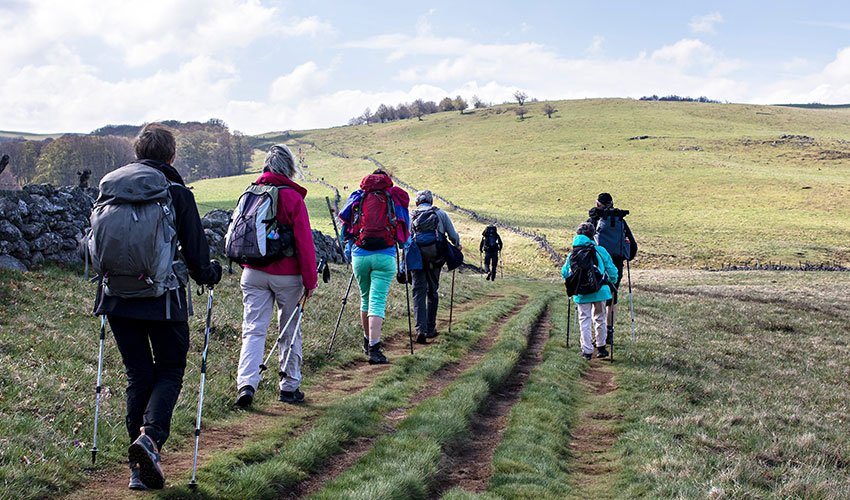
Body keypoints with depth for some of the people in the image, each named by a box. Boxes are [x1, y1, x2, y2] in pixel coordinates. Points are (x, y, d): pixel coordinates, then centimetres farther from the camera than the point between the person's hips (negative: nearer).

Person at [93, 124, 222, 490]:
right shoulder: (177, 193, -5)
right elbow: (195, 251, -3)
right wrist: (210, 274, 17)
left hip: (118, 296, 4)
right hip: (162, 300, -3)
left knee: (138, 375, 11)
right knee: (170, 371, 10)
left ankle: (140, 467, 9)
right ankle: (150, 436, -17)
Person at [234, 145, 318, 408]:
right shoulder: (292, 198, -10)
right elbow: (304, 241, -11)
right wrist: (310, 280, -5)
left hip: (253, 273, 3)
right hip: (287, 275, -3)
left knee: (253, 329, 2)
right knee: (290, 331, 10)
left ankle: (246, 384, -15)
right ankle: (289, 388, 17)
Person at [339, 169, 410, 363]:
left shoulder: (357, 197, 13)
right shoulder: (396, 197, 10)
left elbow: (345, 219, 15)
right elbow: (405, 228, 15)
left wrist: (349, 247, 26)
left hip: (359, 254, 2)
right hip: (385, 256, -2)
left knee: (365, 298, 20)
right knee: (378, 301, -4)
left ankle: (367, 342, 30)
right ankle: (374, 349, -14)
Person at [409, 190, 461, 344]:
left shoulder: (411, 216, 9)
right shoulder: (441, 214, 9)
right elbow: (453, 236, 8)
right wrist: (458, 246, 29)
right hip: (435, 259, 0)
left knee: (418, 292, 0)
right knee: (432, 293, 14)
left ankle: (420, 330, -15)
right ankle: (430, 329, 18)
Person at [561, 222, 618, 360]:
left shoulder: (572, 254, 1)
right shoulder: (600, 251, -3)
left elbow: (564, 273, 7)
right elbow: (611, 270, 2)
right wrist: (612, 282, 22)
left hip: (582, 293, 0)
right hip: (600, 291, 0)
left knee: (584, 320, 7)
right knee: (599, 318, 15)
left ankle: (587, 351, 4)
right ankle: (601, 347, 24)